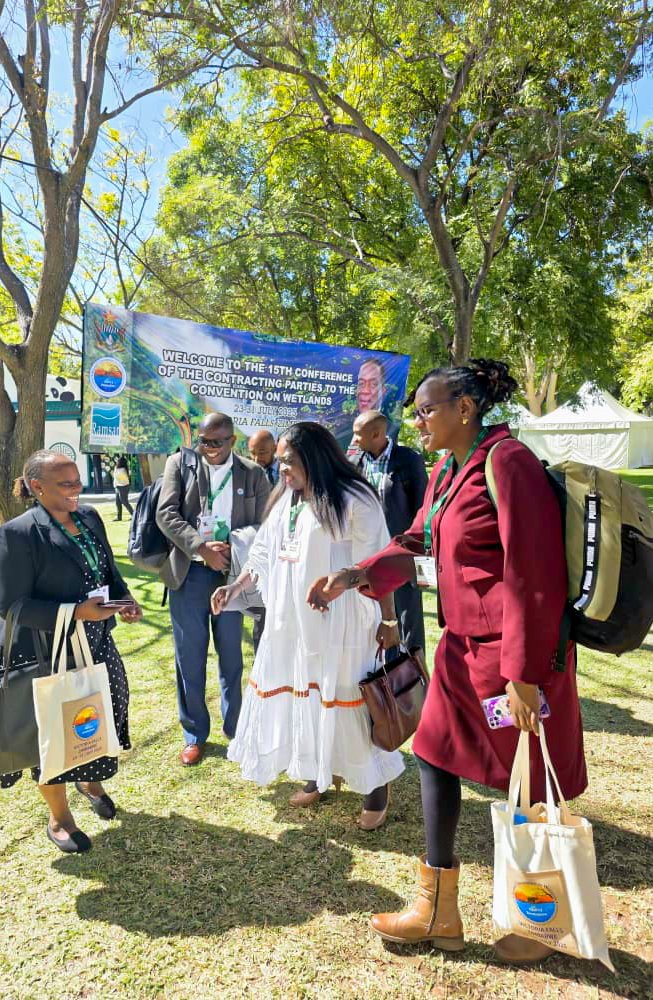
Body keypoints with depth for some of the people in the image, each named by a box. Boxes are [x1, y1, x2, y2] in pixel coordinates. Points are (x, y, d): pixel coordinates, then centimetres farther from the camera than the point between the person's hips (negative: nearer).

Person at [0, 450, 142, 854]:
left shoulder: (90, 517, 1)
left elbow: (109, 569, 12)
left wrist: (125, 599, -7)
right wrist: (75, 613, -27)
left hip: (98, 646, 6)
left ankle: (91, 781, 51)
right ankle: (59, 817, 36)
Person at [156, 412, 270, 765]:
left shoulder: (253, 474, 4)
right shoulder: (180, 462, 2)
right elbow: (166, 514, -7)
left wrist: (232, 550, -15)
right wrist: (201, 547, -19)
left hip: (232, 572, 1)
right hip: (188, 573, 0)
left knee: (231, 655, 13)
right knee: (189, 657, 8)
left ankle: (236, 727, 30)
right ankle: (194, 734, 25)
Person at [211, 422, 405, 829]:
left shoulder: (352, 501, -14)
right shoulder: (286, 500, 7)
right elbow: (264, 552, 14)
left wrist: (386, 620, -11)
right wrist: (235, 587, 6)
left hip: (337, 621, -7)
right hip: (293, 619, 7)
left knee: (345, 695, 1)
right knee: (303, 693, 14)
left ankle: (378, 781, 22)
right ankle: (320, 772, 35)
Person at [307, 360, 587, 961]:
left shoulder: (506, 463, -19)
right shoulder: (445, 471, 9)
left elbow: (535, 575, -22)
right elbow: (415, 544, 14)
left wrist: (524, 675, -20)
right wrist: (354, 577, -1)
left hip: (514, 651, -9)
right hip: (464, 645, 9)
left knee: (531, 788, 10)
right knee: (436, 757, 15)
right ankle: (438, 912, 33)